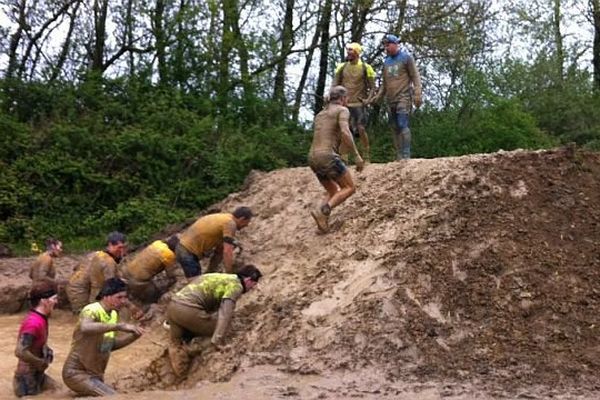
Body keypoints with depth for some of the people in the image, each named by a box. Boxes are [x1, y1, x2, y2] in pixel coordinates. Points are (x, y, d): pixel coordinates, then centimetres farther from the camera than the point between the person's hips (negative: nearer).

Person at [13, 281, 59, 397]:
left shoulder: (41, 319, 3)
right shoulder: (33, 323, -26)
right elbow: (20, 352, -30)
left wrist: (47, 350, 3)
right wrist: (42, 363, -19)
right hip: (28, 375, -8)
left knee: (56, 388, 17)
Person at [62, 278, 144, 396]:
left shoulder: (113, 314, 6)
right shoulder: (92, 310, -20)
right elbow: (85, 327, -44)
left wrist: (132, 337, -1)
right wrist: (120, 326, -47)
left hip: (95, 375, 9)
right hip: (77, 373, -9)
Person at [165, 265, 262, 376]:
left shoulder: (221, 277, 28)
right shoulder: (236, 285, 0)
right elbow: (225, 313, -14)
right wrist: (217, 340, -18)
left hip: (172, 307, 9)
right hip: (188, 309, -9)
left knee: (176, 343, 22)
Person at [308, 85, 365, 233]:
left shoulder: (319, 115, 27)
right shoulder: (343, 110, 2)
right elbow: (345, 133, -16)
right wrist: (357, 156, -12)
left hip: (313, 158, 7)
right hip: (328, 157, -7)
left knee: (333, 192, 22)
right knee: (349, 188, 6)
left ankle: (322, 217, -4)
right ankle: (322, 211, -15)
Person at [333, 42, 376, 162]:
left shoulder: (365, 68, 2)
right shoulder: (342, 67, 10)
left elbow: (372, 87, 4)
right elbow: (335, 84, 11)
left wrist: (368, 99, -11)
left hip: (359, 104, -3)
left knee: (361, 129, -12)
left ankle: (366, 157, -3)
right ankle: (343, 159, 5)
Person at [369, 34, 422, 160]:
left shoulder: (406, 57, 2)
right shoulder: (386, 62, 19)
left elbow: (415, 76, -3)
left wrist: (417, 94, -13)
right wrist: (378, 96, 10)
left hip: (403, 98, -6)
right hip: (390, 100, 6)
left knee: (403, 126, -15)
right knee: (395, 128, 4)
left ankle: (406, 155, -17)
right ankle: (399, 156, 7)